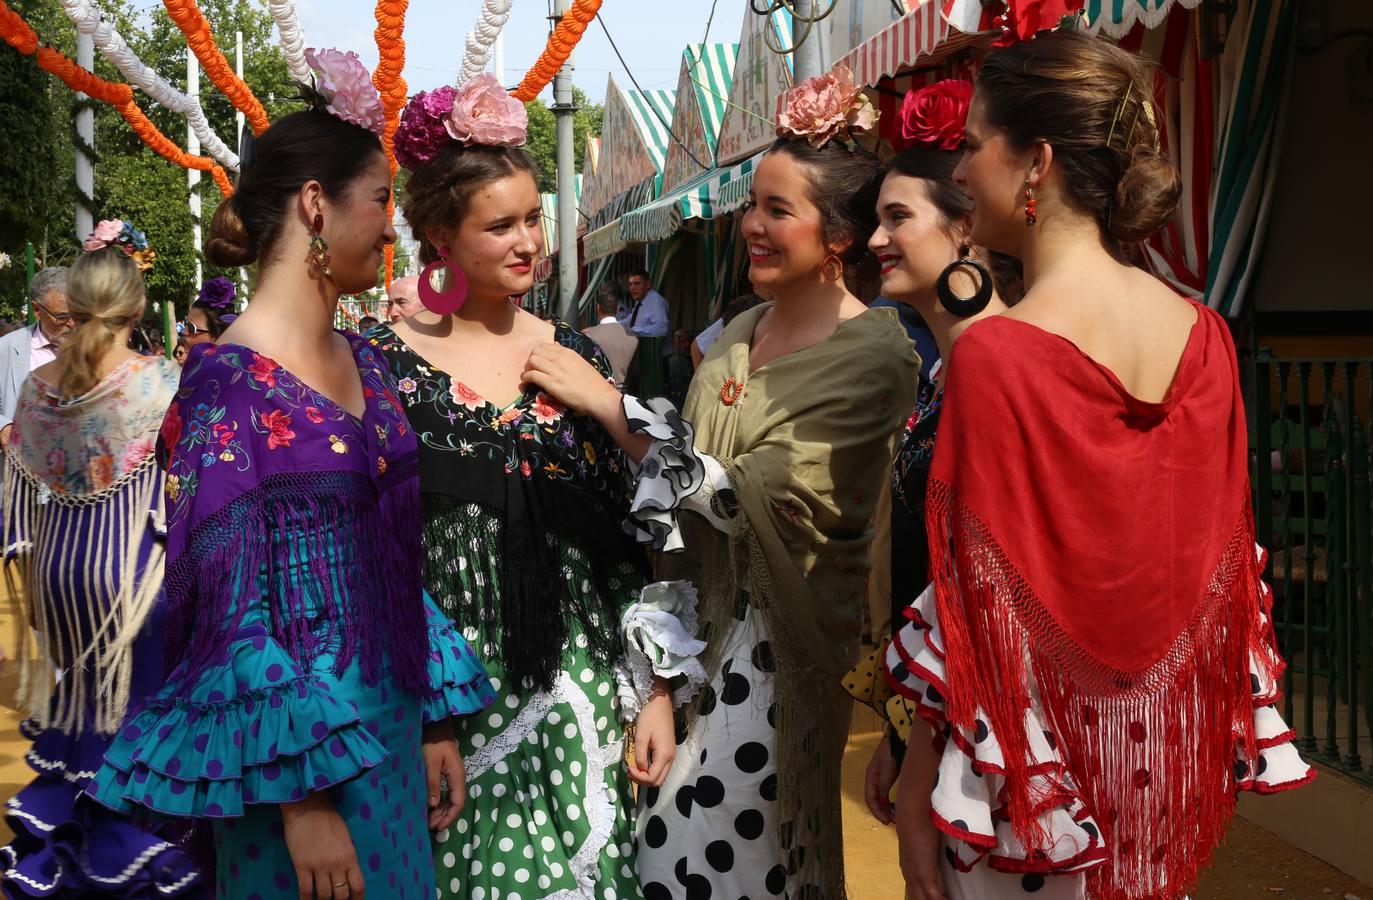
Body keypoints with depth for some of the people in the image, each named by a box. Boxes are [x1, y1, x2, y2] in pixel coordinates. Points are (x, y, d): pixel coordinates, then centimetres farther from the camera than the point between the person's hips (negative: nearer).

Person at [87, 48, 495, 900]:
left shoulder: (363, 362, 6)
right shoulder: (228, 381, -15)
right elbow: (231, 605, -17)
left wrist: (435, 722, 9)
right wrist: (301, 794, -19)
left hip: (388, 729, 7)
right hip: (292, 746, -7)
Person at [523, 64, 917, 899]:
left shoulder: (872, 354, -15)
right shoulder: (742, 332, 8)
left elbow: (754, 498, -21)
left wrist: (613, 405, -18)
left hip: (775, 643, -6)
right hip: (702, 619, 6)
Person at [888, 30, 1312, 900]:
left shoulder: (994, 355, -21)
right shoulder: (1204, 336, -3)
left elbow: (979, 603, -19)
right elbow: (1227, 560, 5)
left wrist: (919, 790, -9)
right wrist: (1224, 738, 16)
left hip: (1036, 765, -6)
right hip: (1166, 759, 6)